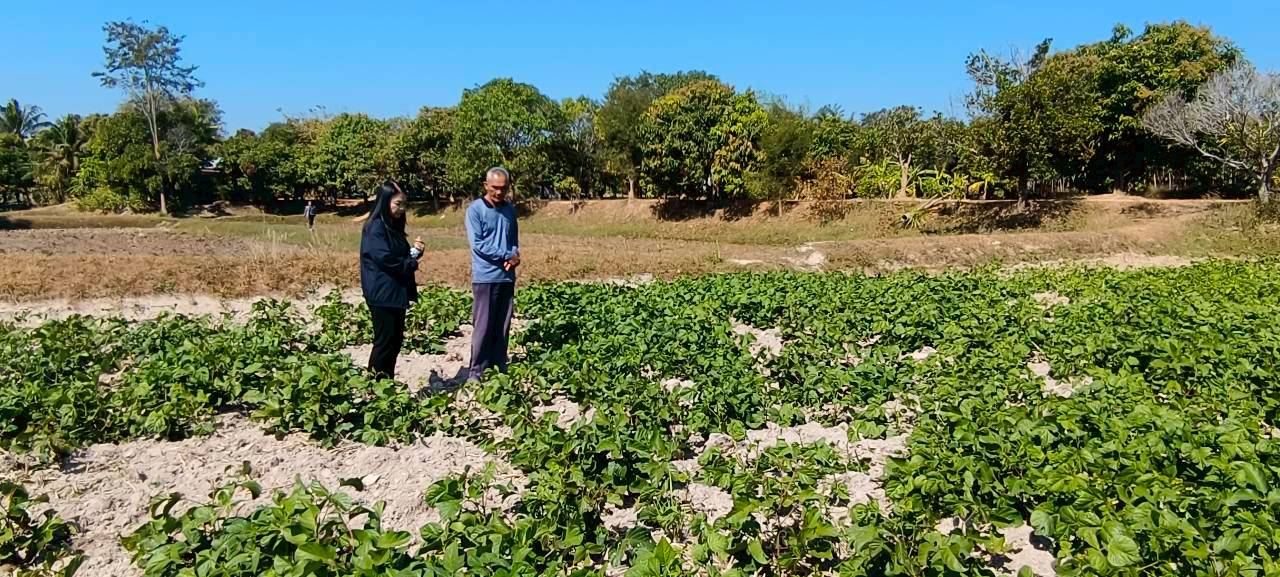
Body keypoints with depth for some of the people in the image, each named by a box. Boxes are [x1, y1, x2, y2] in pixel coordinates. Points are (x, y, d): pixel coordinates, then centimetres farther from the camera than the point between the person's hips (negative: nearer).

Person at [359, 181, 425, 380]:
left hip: (397, 293, 9)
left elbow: (403, 256, 21)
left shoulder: (394, 227, 15)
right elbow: (384, 258, -21)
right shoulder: (375, 227, -12)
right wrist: (410, 264, -7)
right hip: (382, 294, -9)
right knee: (385, 342, -6)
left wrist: (415, 251, -1)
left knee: (396, 341, 11)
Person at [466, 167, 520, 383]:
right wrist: (507, 256, -12)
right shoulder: (475, 209, -7)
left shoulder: (510, 209, 10)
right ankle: (476, 372, 5)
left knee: (502, 328, 10)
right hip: (485, 277, -5)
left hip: (507, 277, 5)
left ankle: (499, 370, 19)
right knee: (483, 327, -3)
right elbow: (477, 244, -14)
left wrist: (515, 255, -7)